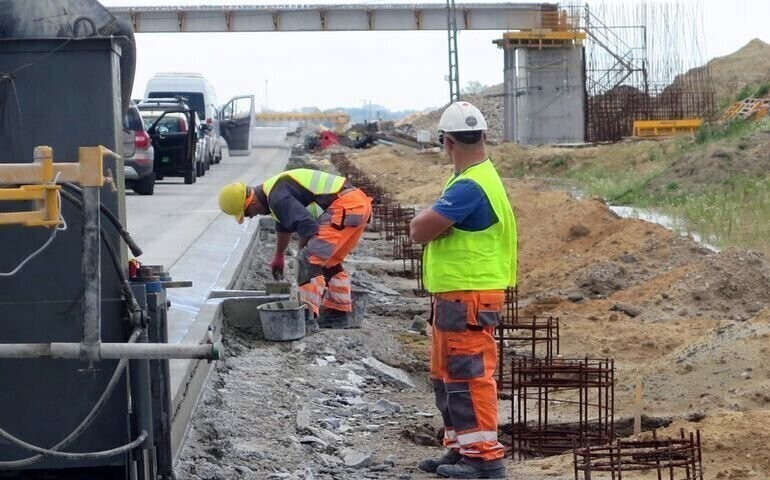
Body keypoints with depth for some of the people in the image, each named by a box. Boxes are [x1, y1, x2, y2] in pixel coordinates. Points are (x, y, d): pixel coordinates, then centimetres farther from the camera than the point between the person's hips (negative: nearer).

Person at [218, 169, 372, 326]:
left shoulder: (277, 197, -15)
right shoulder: (275, 190, 20)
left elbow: (308, 226, -21)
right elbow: (284, 226, 39)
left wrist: (303, 254, -1)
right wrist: (278, 257, 54)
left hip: (345, 207, -10)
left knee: (310, 260, -11)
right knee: (330, 261, 22)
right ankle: (338, 313, 29)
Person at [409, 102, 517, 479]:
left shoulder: (469, 187, -21)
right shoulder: (477, 178, 14)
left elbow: (419, 231, -21)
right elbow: (421, 229, 14)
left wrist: (429, 218, -3)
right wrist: (435, 219, -6)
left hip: (469, 297, -11)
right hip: (454, 296, 11)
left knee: (468, 376, -7)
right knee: (447, 376, 17)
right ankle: (461, 449, 25)